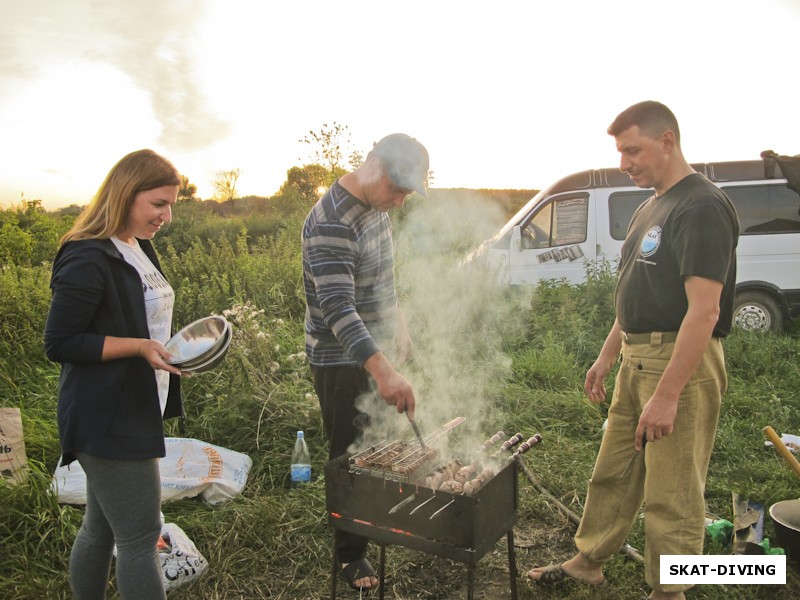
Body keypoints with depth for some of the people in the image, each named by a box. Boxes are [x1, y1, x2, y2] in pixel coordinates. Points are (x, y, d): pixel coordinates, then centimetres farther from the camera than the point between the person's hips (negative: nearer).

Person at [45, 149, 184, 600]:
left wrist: (169, 345, 7)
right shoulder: (89, 260, -19)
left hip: (135, 414, 9)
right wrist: (138, 346, -25)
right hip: (109, 422, -9)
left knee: (102, 528, 21)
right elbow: (59, 343, -18)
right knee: (140, 537, 0)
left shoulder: (137, 247, 11)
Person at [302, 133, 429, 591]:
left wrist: (398, 325, 18)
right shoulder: (331, 224, -28)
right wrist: (383, 370, -47)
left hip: (376, 349, 8)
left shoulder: (379, 204, 2)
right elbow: (338, 308, -37)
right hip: (341, 360, -8)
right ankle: (351, 553, 23)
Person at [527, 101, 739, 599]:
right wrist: (607, 356, 19)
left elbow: (704, 310, -22)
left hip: (681, 363, -9)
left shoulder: (702, 208, -16)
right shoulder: (651, 208, 14)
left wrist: (668, 393, -24)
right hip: (637, 361, 9)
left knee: (672, 494, 3)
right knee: (613, 473, 19)